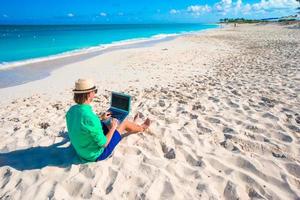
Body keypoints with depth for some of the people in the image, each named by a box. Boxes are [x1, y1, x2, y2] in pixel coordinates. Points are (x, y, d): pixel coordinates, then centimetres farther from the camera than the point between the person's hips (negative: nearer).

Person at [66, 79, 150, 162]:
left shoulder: (71, 110, -11)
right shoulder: (90, 117, -37)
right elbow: (103, 144, -27)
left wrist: (100, 118, 16)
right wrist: (113, 128, -11)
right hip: (97, 155, -7)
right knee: (124, 123, 5)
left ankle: (133, 126, 52)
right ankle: (141, 128, 39)